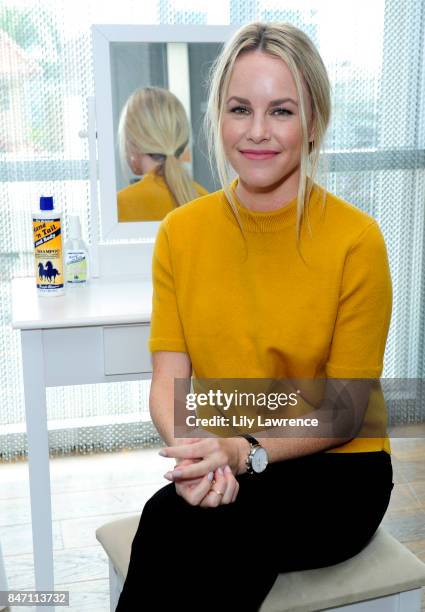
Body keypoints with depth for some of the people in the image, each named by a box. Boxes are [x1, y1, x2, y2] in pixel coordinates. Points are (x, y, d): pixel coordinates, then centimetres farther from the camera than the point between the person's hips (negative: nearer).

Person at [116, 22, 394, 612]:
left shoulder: (356, 239, -12)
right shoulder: (181, 232, 1)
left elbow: (345, 413, -9)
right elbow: (169, 376, -3)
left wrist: (245, 450, -24)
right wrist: (190, 449, -23)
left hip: (335, 473, -2)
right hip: (223, 472, 3)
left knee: (173, 521, -29)